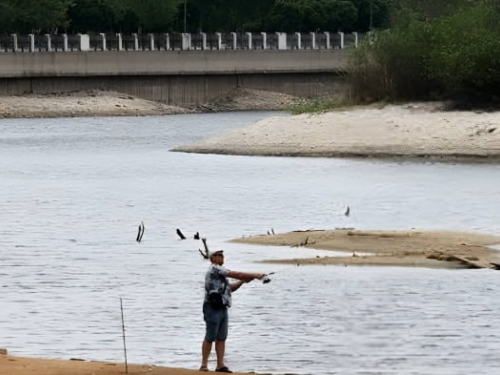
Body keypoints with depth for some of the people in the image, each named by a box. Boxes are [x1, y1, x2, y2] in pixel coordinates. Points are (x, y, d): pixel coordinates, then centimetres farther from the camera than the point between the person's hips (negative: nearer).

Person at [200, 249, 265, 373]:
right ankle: (204, 365, -3)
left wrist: (242, 281, 8)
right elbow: (236, 274, -11)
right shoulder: (214, 269, -8)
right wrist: (255, 275, -8)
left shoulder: (220, 273, 23)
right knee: (210, 338, -7)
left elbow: (230, 288, 23)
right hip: (213, 308, -9)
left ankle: (220, 365, 3)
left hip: (222, 308, 9)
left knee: (221, 338, 4)